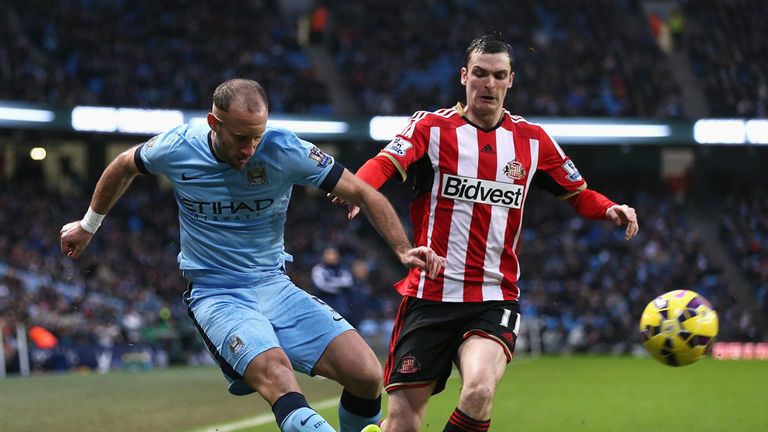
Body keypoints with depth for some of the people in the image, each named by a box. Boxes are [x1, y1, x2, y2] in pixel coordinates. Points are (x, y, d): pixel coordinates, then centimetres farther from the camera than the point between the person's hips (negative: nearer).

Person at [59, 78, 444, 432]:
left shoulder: (284, 150, -12)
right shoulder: (177, 149, -10)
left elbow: (362, 193, -4)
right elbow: (124, 167, 14)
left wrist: (403, 249, -16)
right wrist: (88, 225, 26)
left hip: (275, 287, 2)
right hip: (216, 295, -2)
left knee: (367, 376, -16)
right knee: (274, 373, -35)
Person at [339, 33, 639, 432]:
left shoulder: (532, 140, 9)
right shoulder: (432, 126, 0)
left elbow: (578, 193, 20)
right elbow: (385, 163, -17)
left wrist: (610, 209, -3)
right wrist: (357, 187, -40)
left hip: (494, 300, 1)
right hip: (429, 296, -1)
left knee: (479, 391, -28)